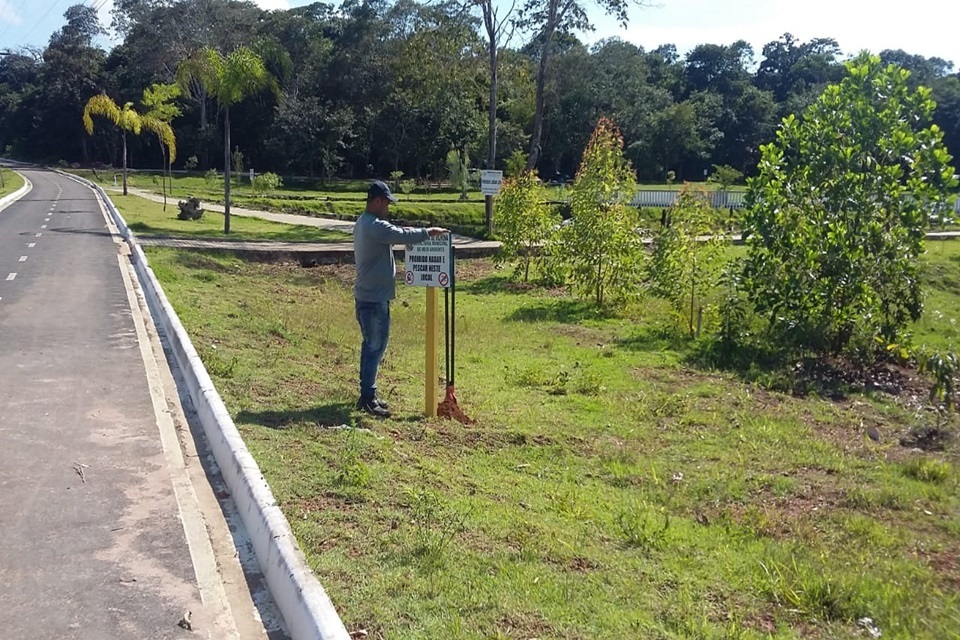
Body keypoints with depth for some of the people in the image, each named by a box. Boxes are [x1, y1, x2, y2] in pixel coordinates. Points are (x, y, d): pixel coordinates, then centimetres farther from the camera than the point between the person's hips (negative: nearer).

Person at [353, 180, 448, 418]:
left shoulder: (363, 223, 14)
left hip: (366, 295, 11)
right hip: (375, 298, -11)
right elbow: (402, 235, -20)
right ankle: (368, 399, 0)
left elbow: (395, 235, 17)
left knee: (371, 345, 16)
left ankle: (367, 394, 23)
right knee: (375, 346, -5)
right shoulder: (375, 226, -19)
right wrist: (428, 233, -7)